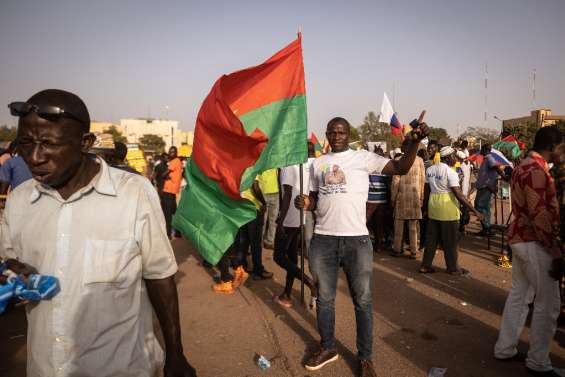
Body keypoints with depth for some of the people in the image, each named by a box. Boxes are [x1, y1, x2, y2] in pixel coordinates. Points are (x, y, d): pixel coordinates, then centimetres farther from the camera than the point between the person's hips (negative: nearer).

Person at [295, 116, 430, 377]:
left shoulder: (363, 158, 0)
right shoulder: (318, 163, 11)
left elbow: (401, 168, -6)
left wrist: (414, 142, -22)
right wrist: (305, 203, -5)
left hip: (356, 239, -3)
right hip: (323, 239, 3)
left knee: (362, 301, 8)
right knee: (324, 298, 15)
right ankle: (327, 348, 35)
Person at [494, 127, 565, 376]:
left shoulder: (524, 166, 13)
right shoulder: (536, 170, -19)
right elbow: (540, 216, -23)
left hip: (521, 238, 10)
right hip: (534, 243, -10)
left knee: (518, 295, 16)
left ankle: (505, 348, 26)